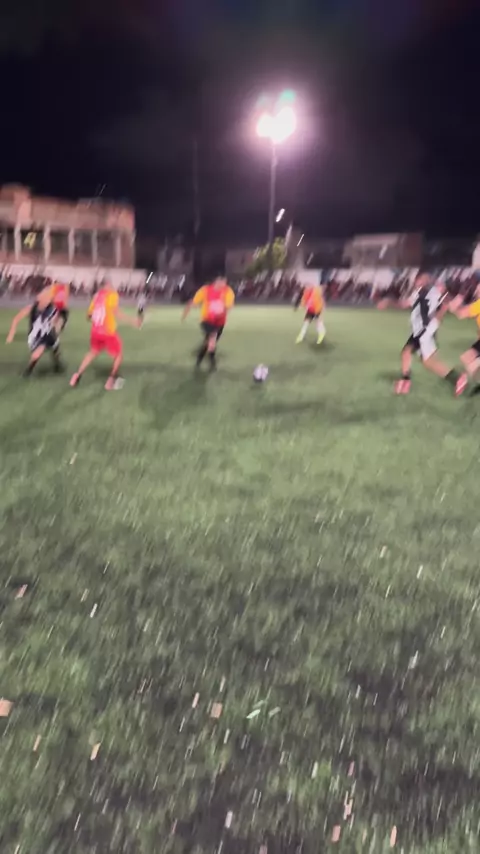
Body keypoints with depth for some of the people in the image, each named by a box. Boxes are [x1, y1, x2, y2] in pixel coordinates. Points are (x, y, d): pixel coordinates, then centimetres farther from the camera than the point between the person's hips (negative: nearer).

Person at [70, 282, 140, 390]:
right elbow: (116, 313, -24)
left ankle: (77, 376, 21)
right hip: (108, 332, -6)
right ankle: (111, 380, 9)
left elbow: (89, 314, 13)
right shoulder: (112, 294, -9)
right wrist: (132, 321, -22)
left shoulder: (98, 294, 10)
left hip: (95, 331, 6)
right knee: (119, 354, 14)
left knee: (93, 353, 28)